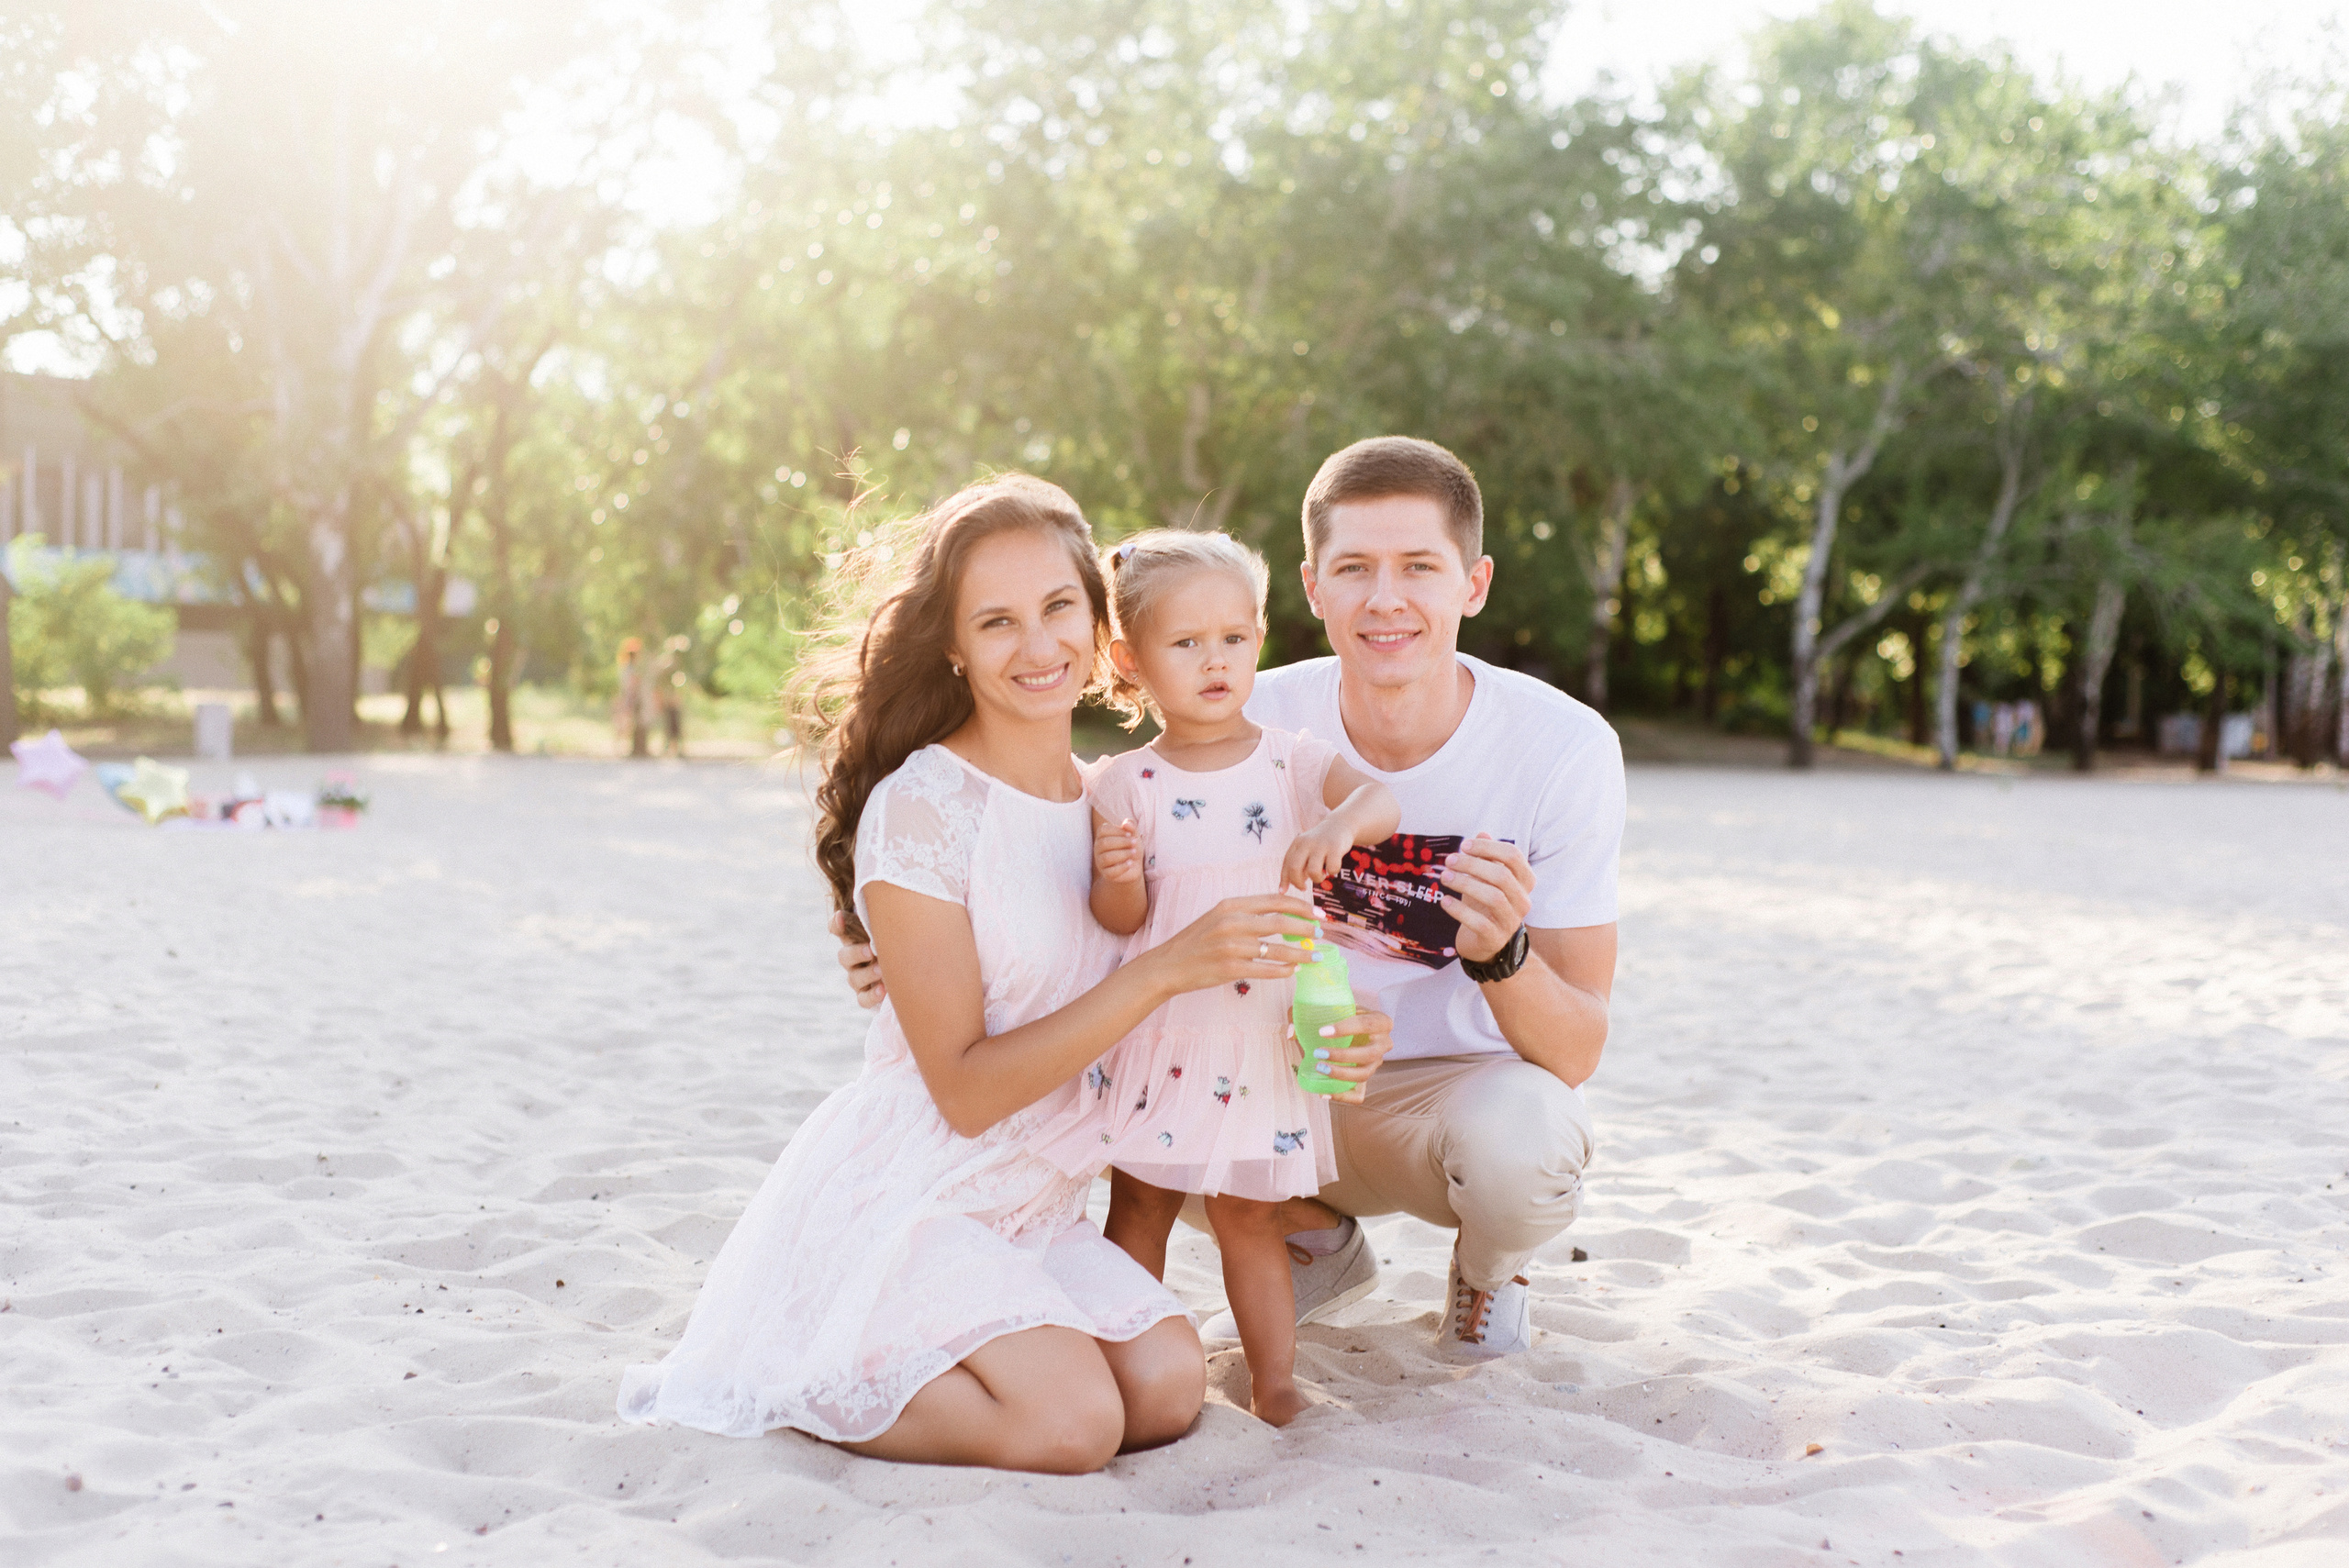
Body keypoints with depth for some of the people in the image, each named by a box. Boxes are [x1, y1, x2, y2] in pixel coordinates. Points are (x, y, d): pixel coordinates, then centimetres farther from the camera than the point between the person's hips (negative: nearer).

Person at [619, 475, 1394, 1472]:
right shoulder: (918, 809, -16)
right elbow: (965, 1089, -18)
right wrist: (1168, 969, -25)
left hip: (1031, 1204, 7)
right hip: (905, 1195, -7)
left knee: (1169, 1387, -14)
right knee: (1073, 1421, -24)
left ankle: (887, 1360, 8)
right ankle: (799, 1382, 0)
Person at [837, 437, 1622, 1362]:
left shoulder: (1563, 747, -19)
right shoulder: (1256, 725, -14)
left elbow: (1575, 1055, -19)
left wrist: (1501, 952, -41)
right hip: (1301, 1091, 3)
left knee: (1516, 1132, -36)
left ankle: (1491, 1270, 4)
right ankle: (1318, 1246, 8)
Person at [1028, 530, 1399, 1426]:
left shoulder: (1292, 762, 2)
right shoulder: (1124, 785, -2)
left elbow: (1382, 802, -14)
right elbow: (1120, 923, -5)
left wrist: (1340, 823, -36)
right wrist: (1118, 877, -27)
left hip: (1259, 1035, 0)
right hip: (1155, 1036, 0)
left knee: (1248, 1215, 7)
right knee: (1139, 1205, 9)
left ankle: (1274, 1383, 17)